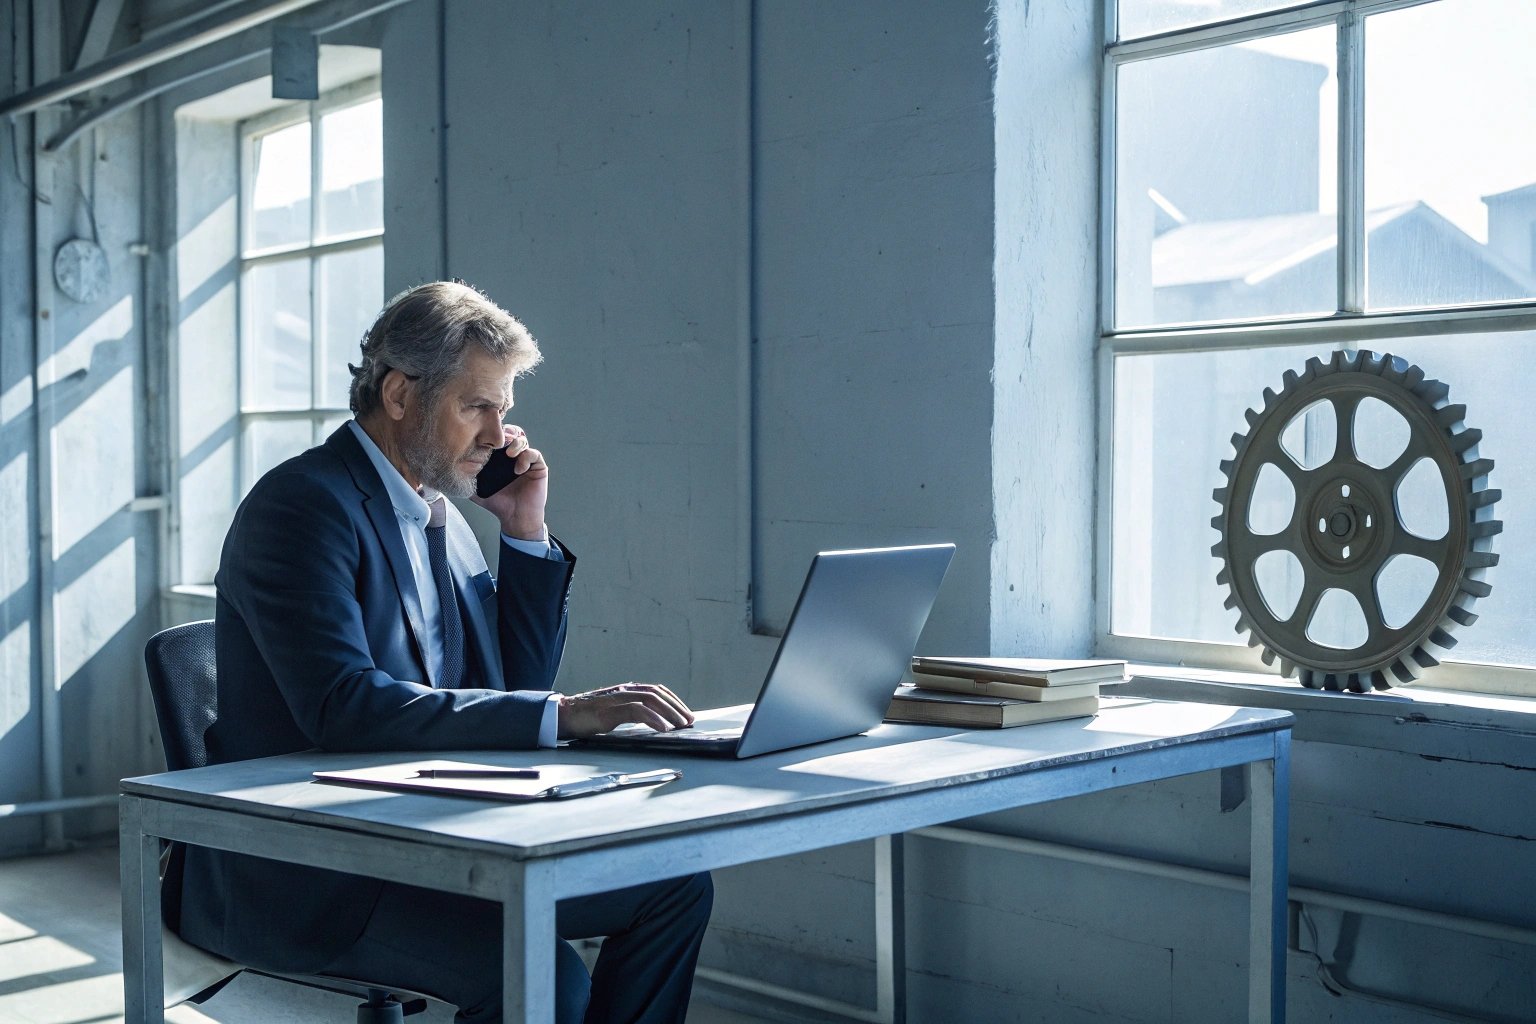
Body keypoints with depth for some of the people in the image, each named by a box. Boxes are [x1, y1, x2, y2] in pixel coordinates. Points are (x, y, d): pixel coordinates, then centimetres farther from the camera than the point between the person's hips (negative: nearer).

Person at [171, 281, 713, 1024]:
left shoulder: (440, 515, 13)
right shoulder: (302, 502, -13)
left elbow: (513, 689, 14)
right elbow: (342, 708, -28)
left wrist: (526, 535, 3)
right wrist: (564, 714, -31)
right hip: (299, 875, -8)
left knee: (676, 886, -3)